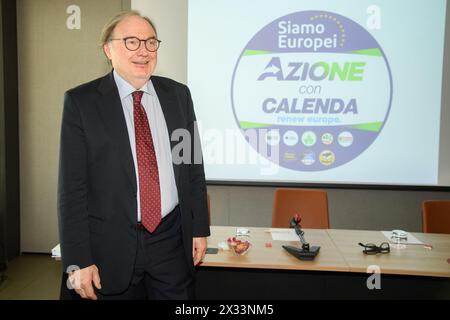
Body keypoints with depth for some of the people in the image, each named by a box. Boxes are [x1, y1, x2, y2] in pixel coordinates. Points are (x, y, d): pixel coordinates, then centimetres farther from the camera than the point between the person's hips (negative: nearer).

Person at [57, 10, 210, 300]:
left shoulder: (178, 94, 4)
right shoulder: (81, 101, -6)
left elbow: (194, 167, 6)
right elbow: (72, 186, -7)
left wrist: (200, 228, 6)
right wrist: (78, 261, -9)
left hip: (173, 242, 3)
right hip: (111, 245, -2)